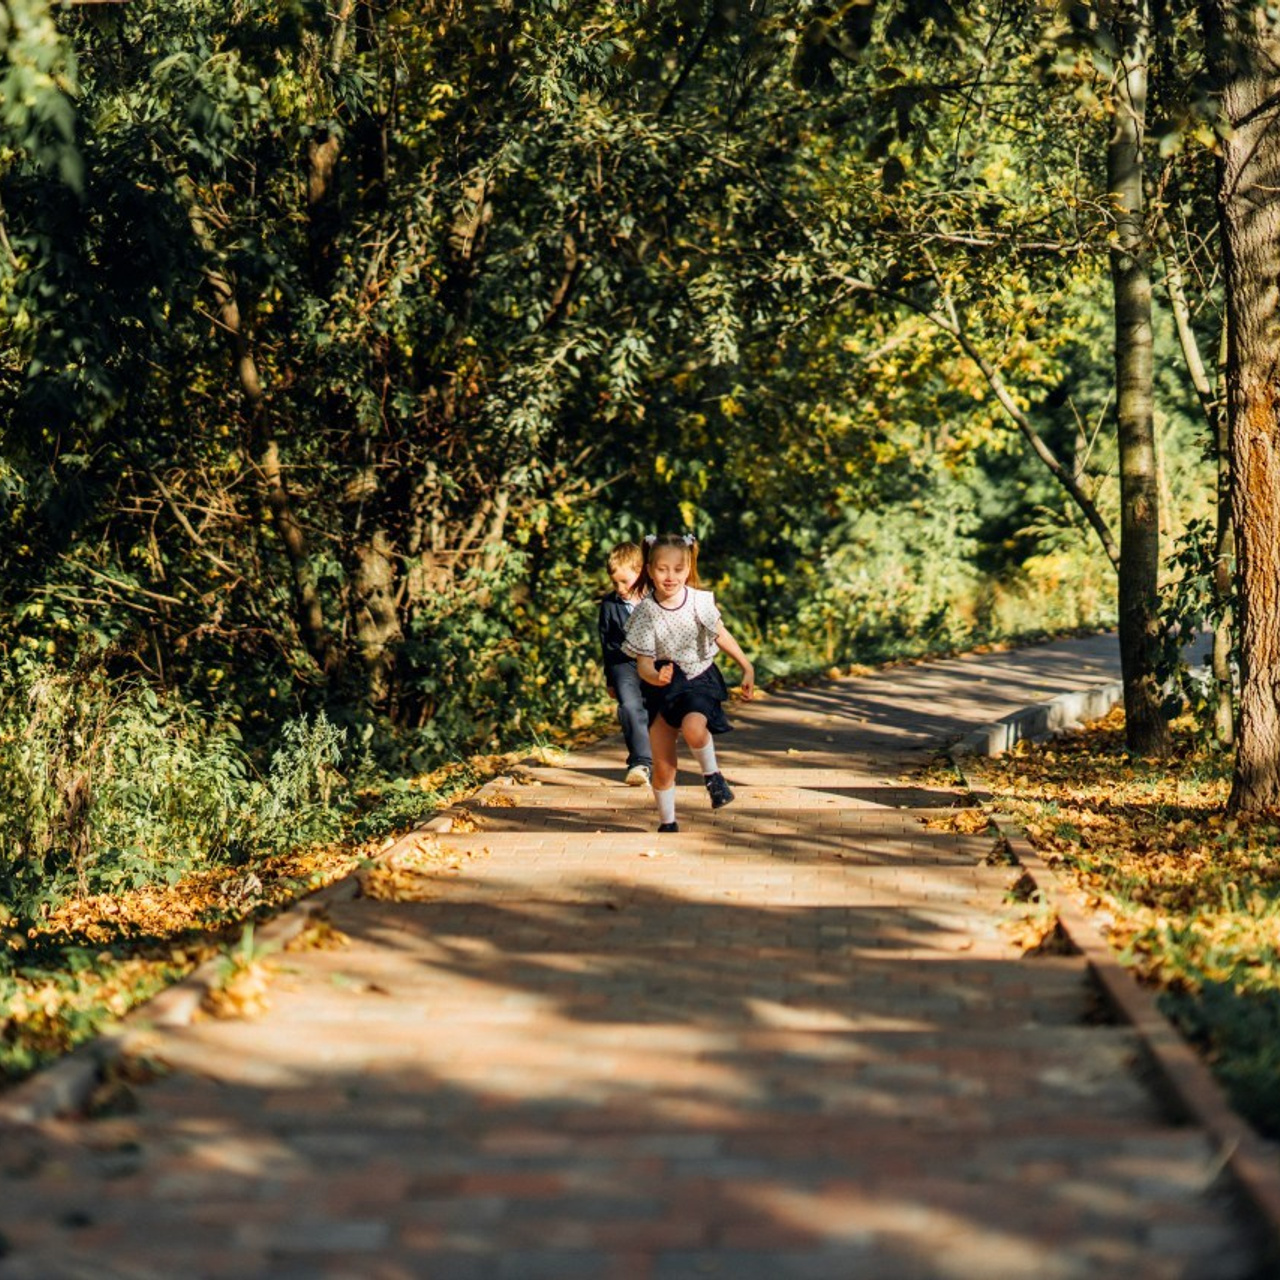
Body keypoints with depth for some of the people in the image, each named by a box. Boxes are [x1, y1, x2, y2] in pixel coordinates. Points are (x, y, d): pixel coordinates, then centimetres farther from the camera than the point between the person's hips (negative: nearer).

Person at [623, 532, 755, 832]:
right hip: (662, 688, 1)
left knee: (693, 729, -34)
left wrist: (747, 668, 10)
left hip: (699, 679, -1)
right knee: (662, 767, 1)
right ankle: (667, 823, 21)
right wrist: (655, 677, -34)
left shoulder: (699, 602, -12)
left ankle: (712, 774, -4)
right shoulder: (645, 613, -13)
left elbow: (721, 635, 5)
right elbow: (643, 662, -12)